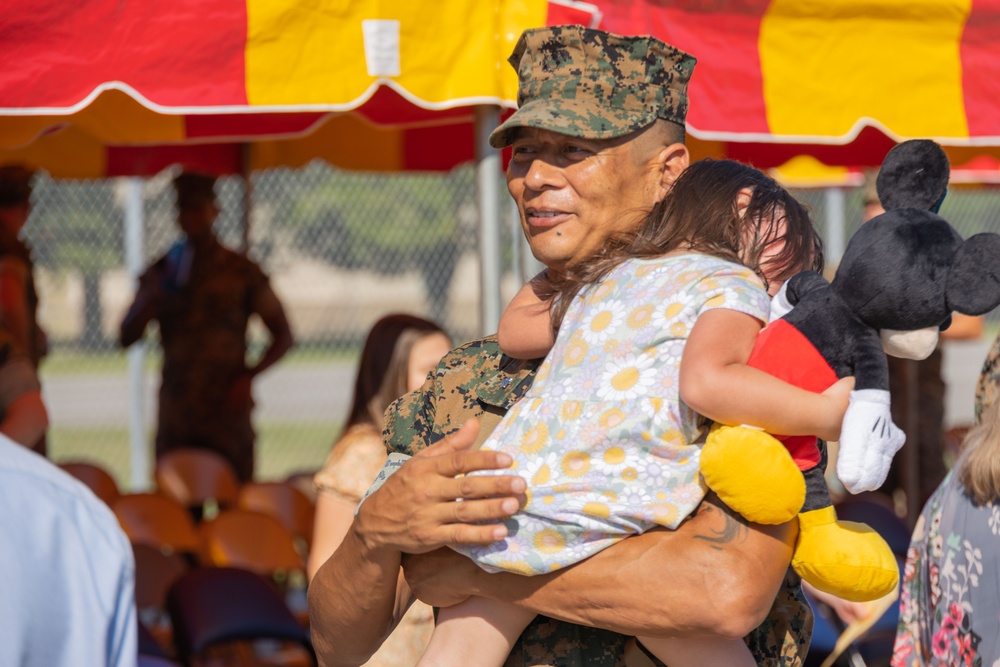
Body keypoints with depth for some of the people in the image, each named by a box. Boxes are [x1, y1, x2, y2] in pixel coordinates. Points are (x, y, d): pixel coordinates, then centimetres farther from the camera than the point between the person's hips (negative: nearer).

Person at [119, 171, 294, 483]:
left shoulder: (241, 271, 6)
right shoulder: (161, 272, 13)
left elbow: (283, 336, 8)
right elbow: (127, 338, 9)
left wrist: (248, 377, -7)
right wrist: (152, 296, -8)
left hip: (227, 413, -2)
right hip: (174, 419, 2)